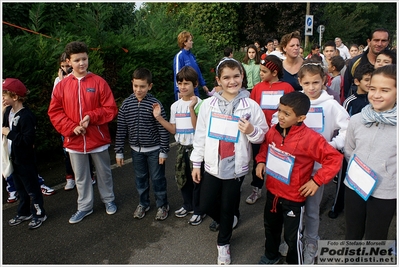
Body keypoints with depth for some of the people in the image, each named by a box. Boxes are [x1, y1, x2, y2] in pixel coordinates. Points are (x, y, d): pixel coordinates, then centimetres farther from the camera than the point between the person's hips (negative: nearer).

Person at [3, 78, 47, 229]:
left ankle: (39, 214, 23)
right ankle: (24, 213, 37)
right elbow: (5, 128, 18)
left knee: (32, 188, 6)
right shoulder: (8, 111, 3)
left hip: (25, 159, -9)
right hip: (13, 157, 9)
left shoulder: (26, 116, -23)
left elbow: (28, 139, -29)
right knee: (20, 187, 21)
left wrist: (9, 133, -22)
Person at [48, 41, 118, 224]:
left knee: (104, 173, 15)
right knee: (80, 177, 15)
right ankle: (84, 207, 32)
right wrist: (71, 127, -13)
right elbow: (54, 113, 1)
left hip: (98, 139, -2)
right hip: (74, 141, 2)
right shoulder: (61, 86, 0)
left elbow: (111, 109, -7)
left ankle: (108, 200, 36)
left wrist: (91, 117, -20)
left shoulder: (99, 82, -6)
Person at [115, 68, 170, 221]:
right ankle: (143, 204, 38)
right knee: (140, 178, 18)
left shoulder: (155, 104, -14)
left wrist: (163, 151, -10)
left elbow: (163, 129, -11)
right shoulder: (126, 104, -4)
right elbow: (121, 129, 0)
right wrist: (119, 151, 2)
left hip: (154, 150, -3)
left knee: (157, 178, 9)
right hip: (136, 150, 4)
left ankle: (162, 205, 29)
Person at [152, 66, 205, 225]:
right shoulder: (175, 106, 6)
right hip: (181, 147, 6)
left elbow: (198, 127, -19)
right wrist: (159, 117, -4)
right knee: (181, 178, 16)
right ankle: (188, 205, 38)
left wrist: (191, 108, -27)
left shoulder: (199, 104, -12)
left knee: (196, 179, 4)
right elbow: (173, 130, 6)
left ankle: (198, 211, 24)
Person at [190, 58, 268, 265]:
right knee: (205, 205, 13)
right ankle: (226, 222, 47)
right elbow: (200, 135, 1)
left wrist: (252, 130, -23)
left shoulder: (251, 105, -9)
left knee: (228, 209, 13)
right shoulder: (208, 104, -4)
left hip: (236, 168, -2)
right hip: (212, 166, 2)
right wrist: (196, 163, 3)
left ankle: (223, 243, 40)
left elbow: (264, 135, -1)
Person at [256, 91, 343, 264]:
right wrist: (260, 161, -2)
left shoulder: (310, 138, -25)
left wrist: (317, 181, -22)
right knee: (271, 227, 26)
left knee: (291, 237, 12)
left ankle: (294, 262, 40)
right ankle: (270, 255, 53)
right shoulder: (273, 131, -7)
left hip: (293, 197, -6)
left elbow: (335, 159, -20)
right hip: (272, 192, 6)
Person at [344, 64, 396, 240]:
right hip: (354, 187, 3)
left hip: (385, 194, -3)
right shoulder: (356, 120, -5)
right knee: (352, 236, 22)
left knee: (375, 240, 18)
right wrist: (356, 170, -1)